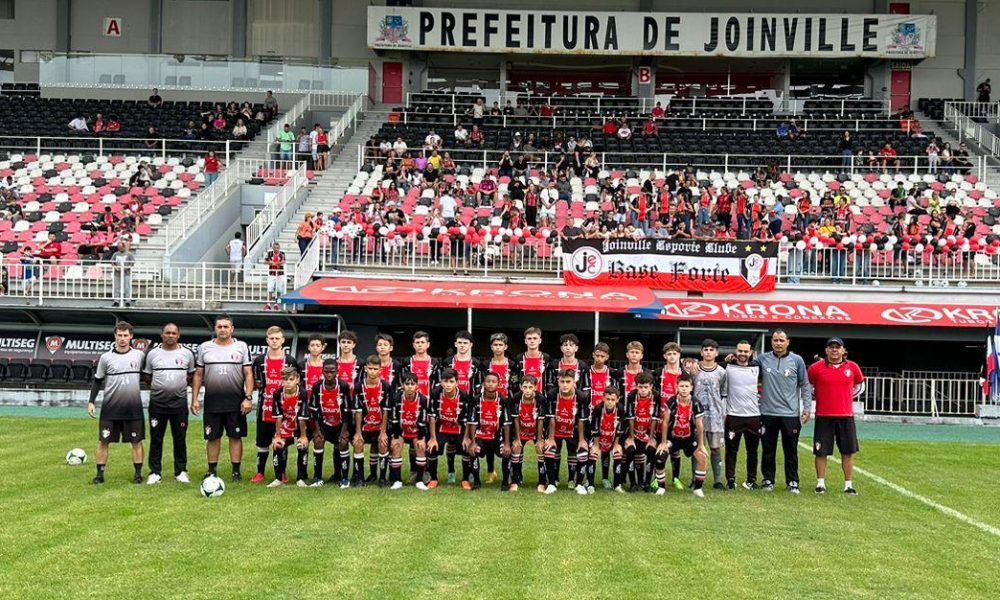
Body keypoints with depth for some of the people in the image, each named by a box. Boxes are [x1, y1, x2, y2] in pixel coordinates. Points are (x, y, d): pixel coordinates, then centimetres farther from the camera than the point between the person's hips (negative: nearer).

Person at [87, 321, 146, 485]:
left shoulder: (139, 355, 3)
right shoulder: (106, 357, 1)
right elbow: (97, 381, 6)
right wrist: (91, 402, -1)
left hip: (133, 408, 0)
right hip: (110, 408, 0)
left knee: (136, 441, 4)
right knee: (103, 440, 1)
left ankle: (138, 474, 13)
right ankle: (100, 474, 9)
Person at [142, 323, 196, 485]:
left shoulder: (187, 354, 4)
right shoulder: (152, 354, 3)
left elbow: (192, 374, 14)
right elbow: (146, 375, 11)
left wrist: (181, 384, 3)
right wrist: (159, 386, 2)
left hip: (179, 402, 0)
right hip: (157, 403, 0)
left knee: (180, 438, 4)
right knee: (156, 438, 3)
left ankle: (181, 471, 14)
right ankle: (155, 472, 10)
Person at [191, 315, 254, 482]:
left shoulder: (242, 347, 2)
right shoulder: (204, 348, 6)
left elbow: (248, 374, 0)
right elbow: (198, 375, 9)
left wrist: (248, 398, -8)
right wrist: (194, 399, 2)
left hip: (236, 403, -1)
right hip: (212, 402, 1)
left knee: (235, 436, 2)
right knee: (212, 437, 6)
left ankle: (236, 471, 10)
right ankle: (212, 471, 15)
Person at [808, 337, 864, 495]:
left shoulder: (852, 367, 3)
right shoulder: (816, 368, -3)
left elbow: (860, 386, 19)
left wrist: (848, 398, 8)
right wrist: (819, 397, 4)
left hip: (846, 416, 2)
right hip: (824, 416, -2)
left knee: (848, 452, 5)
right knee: (821, 452, 2)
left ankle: (848, 485, 13)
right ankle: (820, 483, 12)